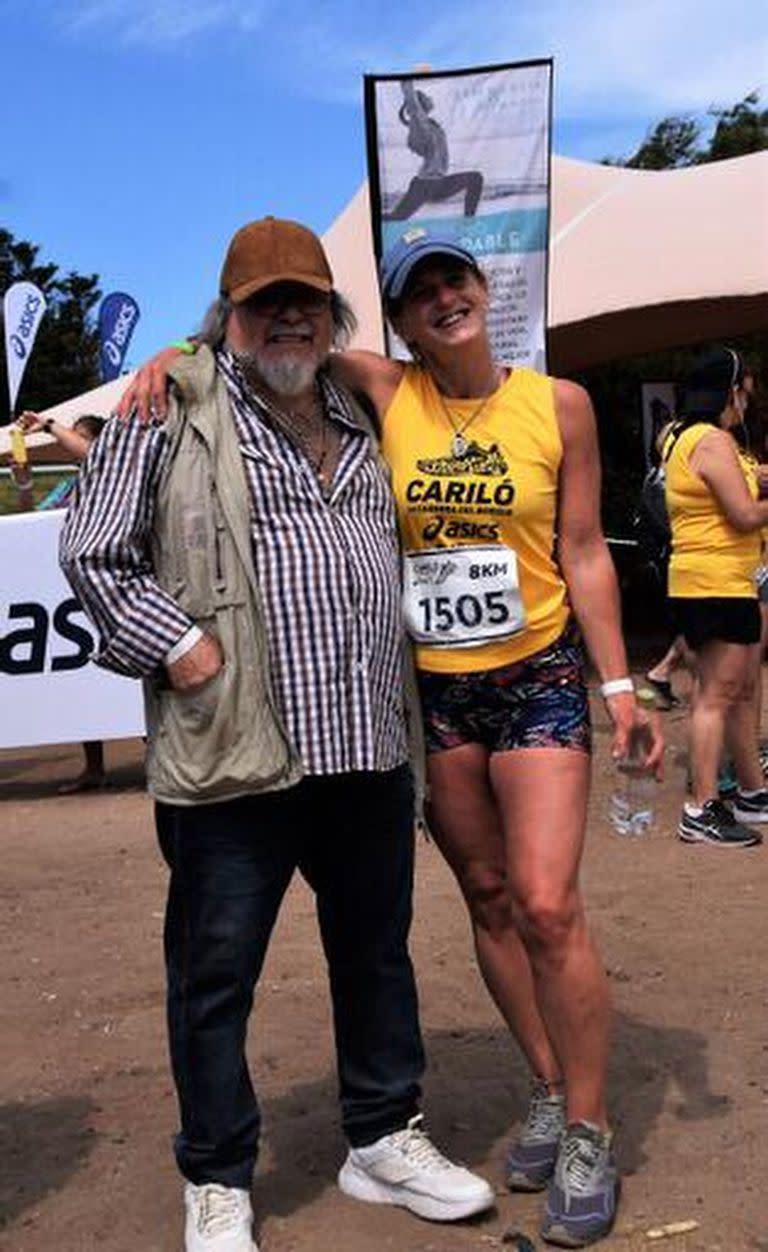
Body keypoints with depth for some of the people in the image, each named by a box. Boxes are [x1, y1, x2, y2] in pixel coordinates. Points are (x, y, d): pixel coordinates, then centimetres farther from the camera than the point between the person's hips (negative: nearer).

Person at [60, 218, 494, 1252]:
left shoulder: (360, 421, 16)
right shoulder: (172, 409, -2)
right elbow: (92, 553, -3)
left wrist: (405, 687, 17)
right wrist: (176, 645, -11)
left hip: (369, 746, 6)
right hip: (233, 755, -5)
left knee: (377, 954, 17)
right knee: (215, 976, 7)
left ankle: (384, 1139, 36)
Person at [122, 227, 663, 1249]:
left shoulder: (558, 404, -2)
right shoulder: (384, 392, -2)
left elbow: (583, 553, 1)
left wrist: (619, 686, -1)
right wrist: (174, 355, -13)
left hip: (538, 678, -2)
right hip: (430, 689, 2)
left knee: (547, 905, -10)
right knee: (489, 898, 11)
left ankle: (589, 1132, 9)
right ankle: (549, 1090, 29)